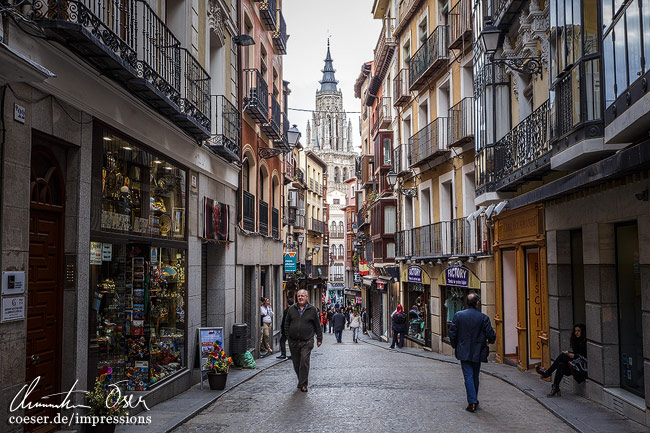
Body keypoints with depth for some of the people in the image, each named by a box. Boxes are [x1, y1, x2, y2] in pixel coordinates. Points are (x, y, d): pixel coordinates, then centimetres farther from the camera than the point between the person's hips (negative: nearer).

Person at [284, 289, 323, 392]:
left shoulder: (312, 310, 4)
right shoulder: (291, 309, 8)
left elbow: (317, 326, 9)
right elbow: (287, 324, 15)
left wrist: (319, 339, 9)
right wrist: (288, 335, 8)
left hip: (307, 341, -3)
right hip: (293, 341, 3)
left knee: (305, 362, -13)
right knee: (296, 363, 9)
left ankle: (303, 384, -8)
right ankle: (301, 380, 26)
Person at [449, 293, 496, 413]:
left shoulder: (458, 315, -6)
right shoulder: (483, 318, -9)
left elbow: (452, 333, -3)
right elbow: (491, 335, -8)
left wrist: (455, 346, 12)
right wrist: (491, 340, 16)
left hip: (464, 352, 0)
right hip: (477, 352, 0)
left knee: (468, 376, 0)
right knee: (475, 376, 15)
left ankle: (472, 402, -9)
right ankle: (475, 400, 27)